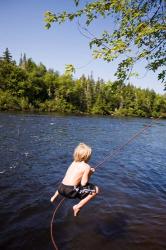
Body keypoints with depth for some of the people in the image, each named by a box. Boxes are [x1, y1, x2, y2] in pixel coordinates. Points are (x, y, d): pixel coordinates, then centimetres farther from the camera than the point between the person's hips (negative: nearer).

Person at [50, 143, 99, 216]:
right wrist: (89, 174, 6)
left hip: (61, 188, 8)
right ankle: (78, 207, 4)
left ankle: (54, 197, 40)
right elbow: (83, 183, -9)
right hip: (71, 191, -8)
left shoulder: (73, 163, 11)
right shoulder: (87, 167, -7)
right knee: (95, 189, 3)